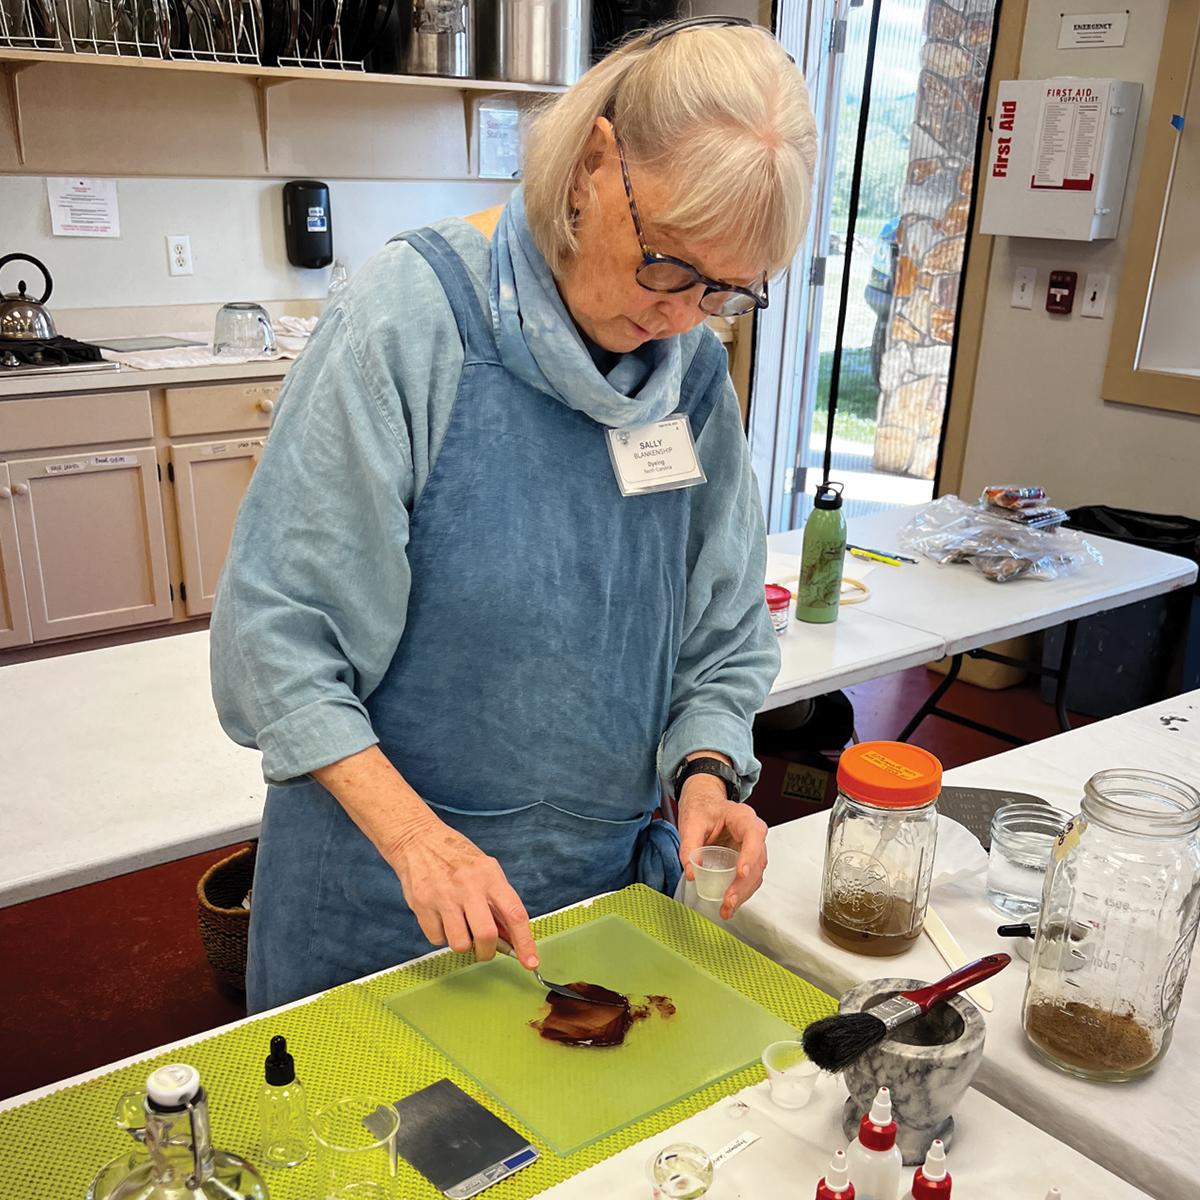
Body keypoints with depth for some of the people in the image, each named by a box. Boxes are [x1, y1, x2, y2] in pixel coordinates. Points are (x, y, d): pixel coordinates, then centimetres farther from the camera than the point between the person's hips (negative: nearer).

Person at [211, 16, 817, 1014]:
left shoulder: (696, 368, -3)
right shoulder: (413, 319, -19)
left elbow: (722, 631, 4)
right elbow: (275, 628, -18)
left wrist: (706, 770, -13)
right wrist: (414, 833, -24)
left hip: (611, 872, 4)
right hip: (390, 876, -4)